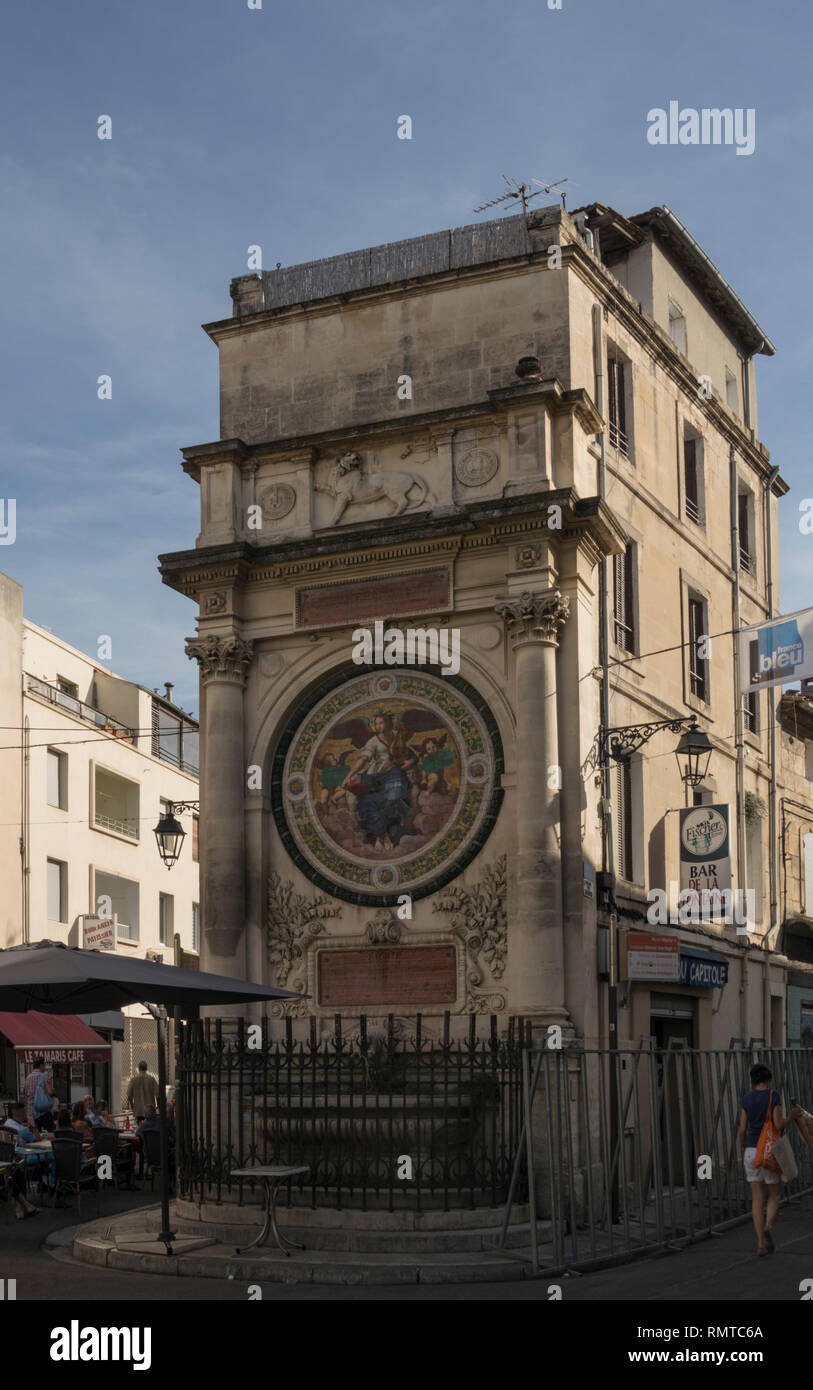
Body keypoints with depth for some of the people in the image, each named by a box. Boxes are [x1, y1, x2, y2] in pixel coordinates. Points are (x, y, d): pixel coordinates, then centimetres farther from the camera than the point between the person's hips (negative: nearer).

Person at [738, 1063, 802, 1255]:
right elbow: (779, 1124, -16)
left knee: (758, 1199, 7)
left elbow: (742, 1129, 4)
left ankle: (761, 1244, -2)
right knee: (774, 1196, 11)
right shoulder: (773, 1095, -8)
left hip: (751, 1151, 3)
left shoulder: (747, 1099, 5)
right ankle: (768, 1226, -19)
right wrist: (792, 1116, 3)